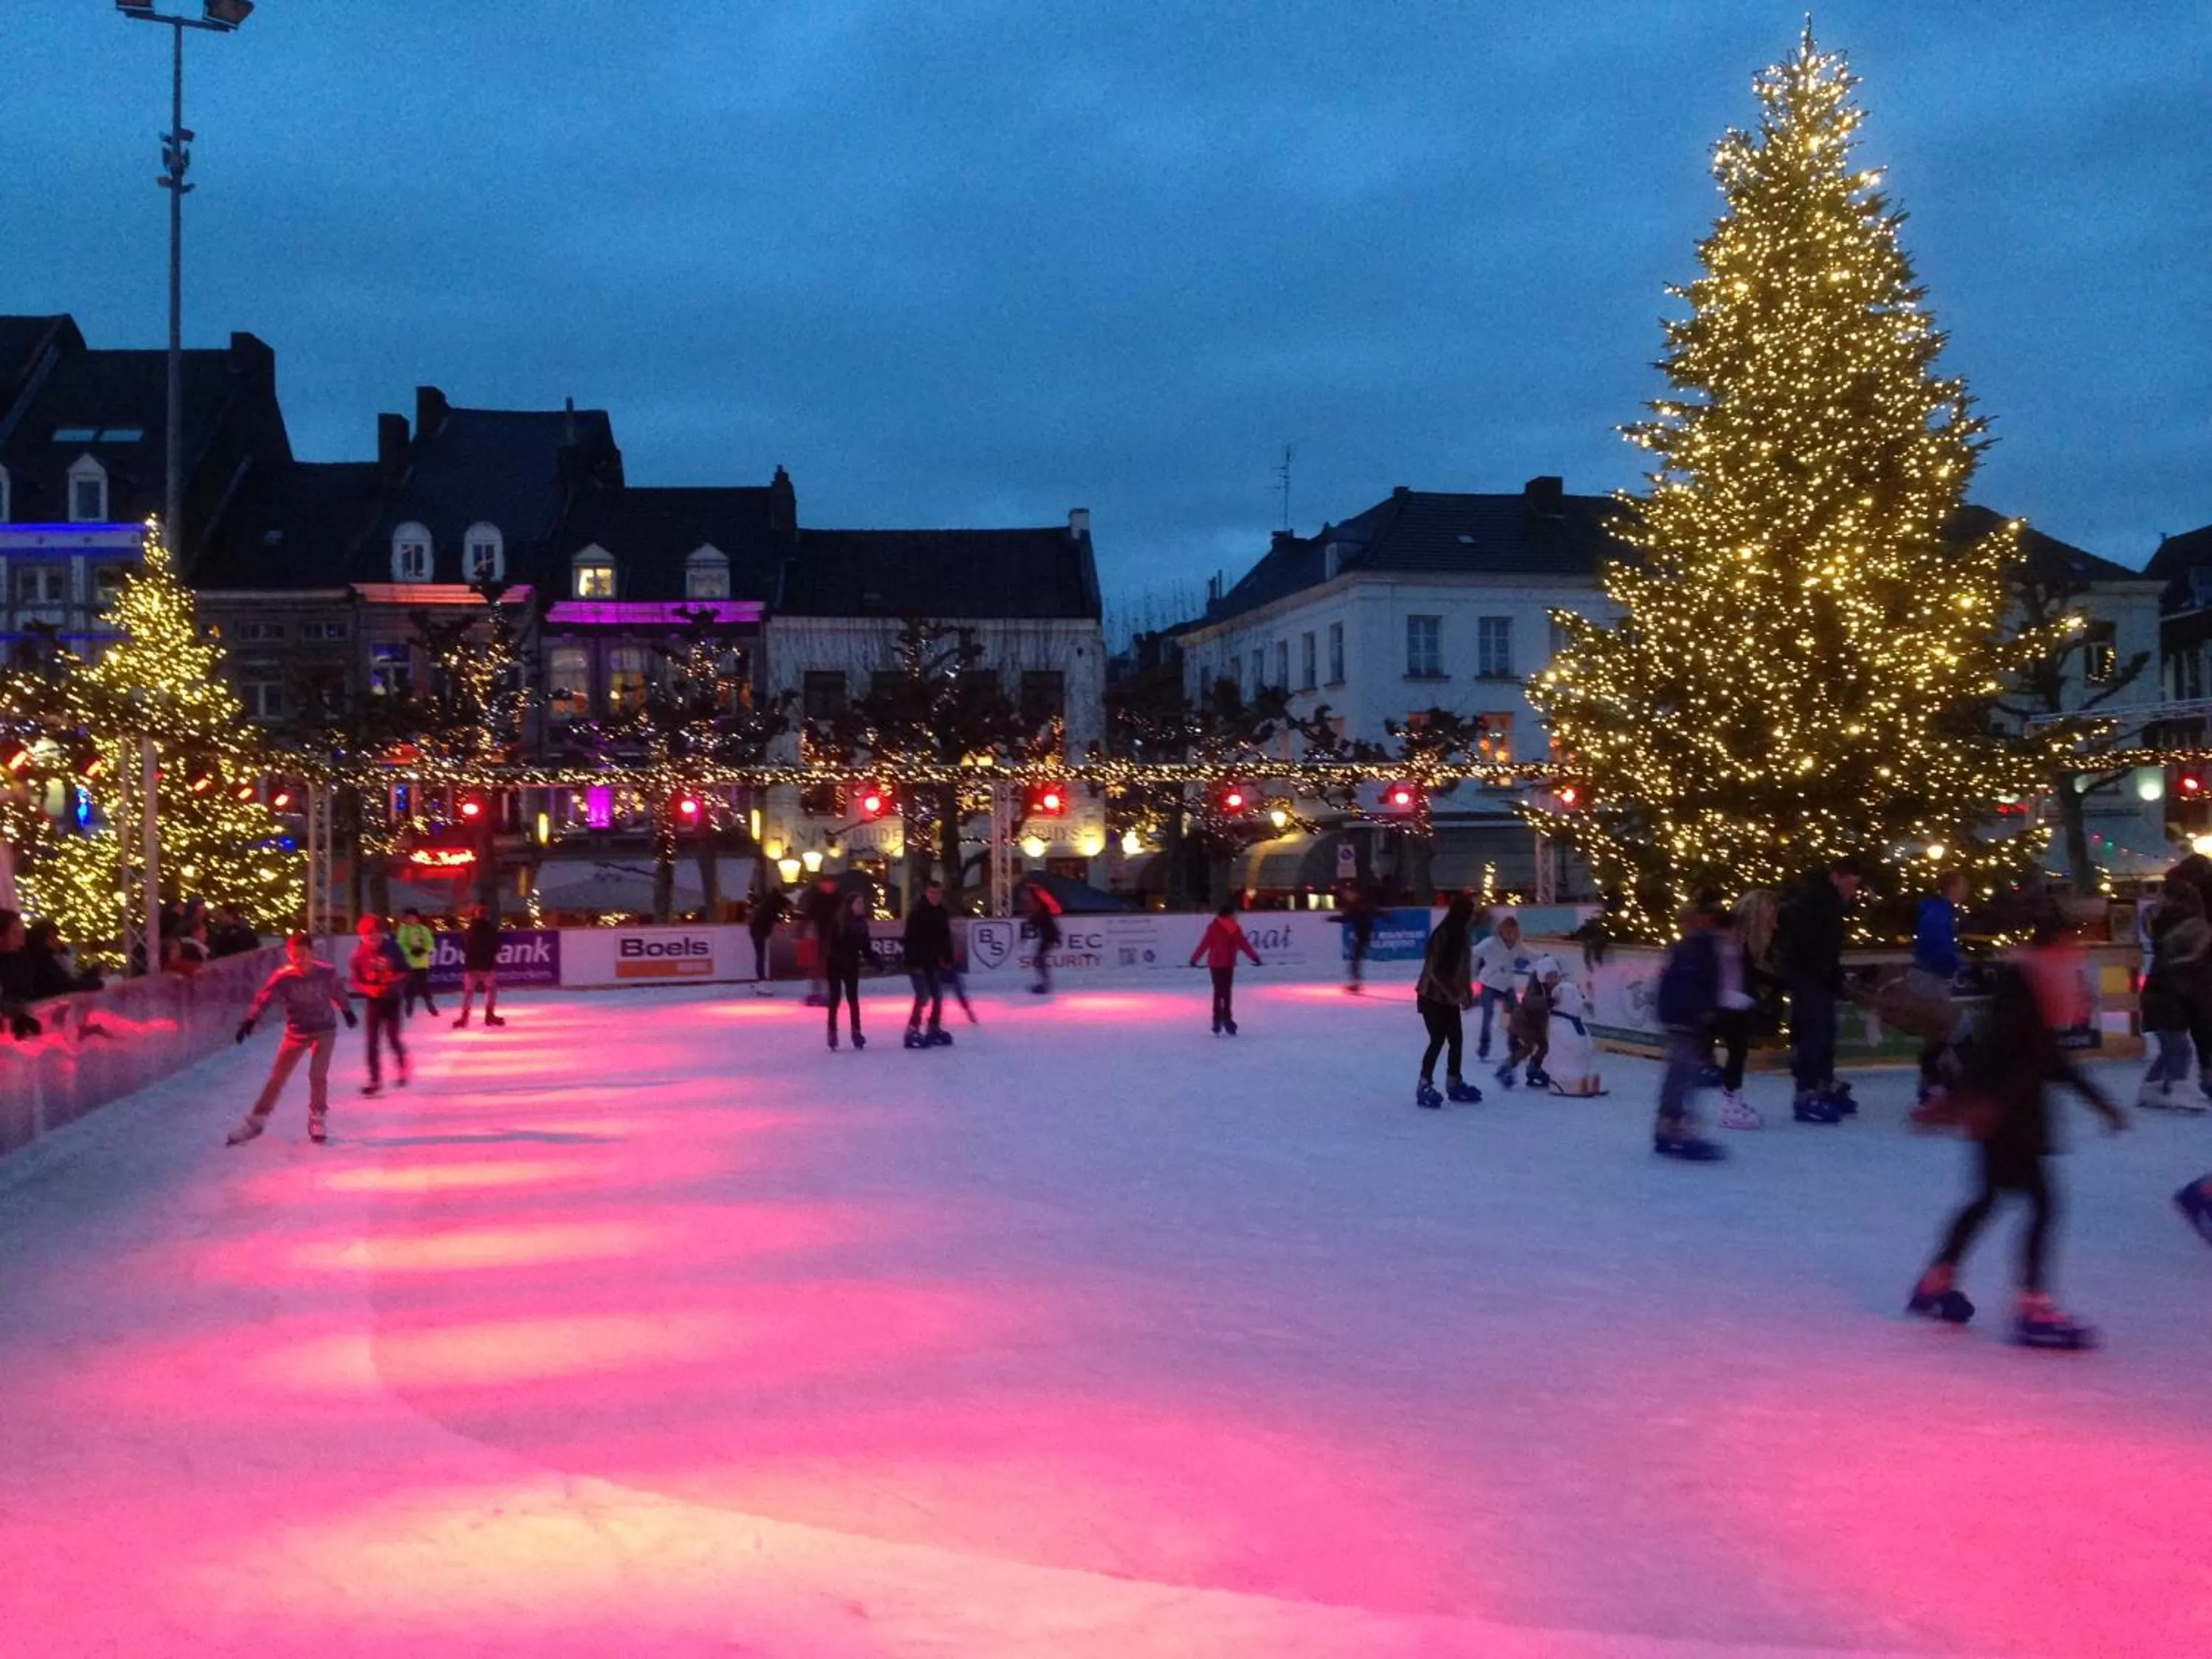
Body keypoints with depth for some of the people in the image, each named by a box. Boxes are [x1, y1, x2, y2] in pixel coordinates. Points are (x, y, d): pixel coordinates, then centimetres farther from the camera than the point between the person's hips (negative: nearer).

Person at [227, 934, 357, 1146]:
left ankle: (317, 1121, 10)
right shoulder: (283, 977, -18)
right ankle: (255, 1121, 14)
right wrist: (249, 1021, -36)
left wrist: (347, 1012, 19)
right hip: (296, 1032, 1)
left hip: (325, 1029, -1)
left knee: (318, 1075, -11)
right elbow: (263, 998, -22)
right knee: (277, 1077, 3)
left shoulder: (327, 972, -15)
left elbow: (337, 991, 4)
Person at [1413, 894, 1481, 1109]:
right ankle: (1424, 1086, -3)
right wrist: (1451, 993, -22)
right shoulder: (1443, 935, -22)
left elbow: (1465, 967, 10)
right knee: (1438, 1039, -10)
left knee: (1457, 1039, 9)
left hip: (1451, 997, 8)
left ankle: (1454, 1083, 22)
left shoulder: (1464, 935, 3)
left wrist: (1468, 993, 5)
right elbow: (1433, 969, -22)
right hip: (1432, 996, -8)